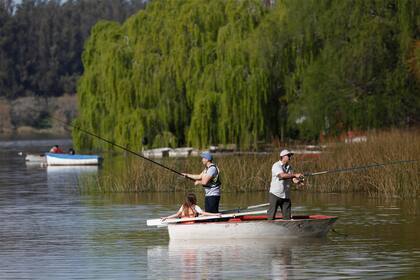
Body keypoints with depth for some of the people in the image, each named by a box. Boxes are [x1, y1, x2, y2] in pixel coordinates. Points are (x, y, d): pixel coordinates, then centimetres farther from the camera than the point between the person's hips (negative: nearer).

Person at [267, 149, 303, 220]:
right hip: (275, 194, -6)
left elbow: (294, 180, 4)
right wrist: (295, 175, -30)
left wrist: (299, 180, -19)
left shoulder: (289, 167, 11)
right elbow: (282, 175, -28)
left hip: (286, 195, 6)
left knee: (287, 216, 3)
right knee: (271, 216, -6)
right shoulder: (276, 166, -10)